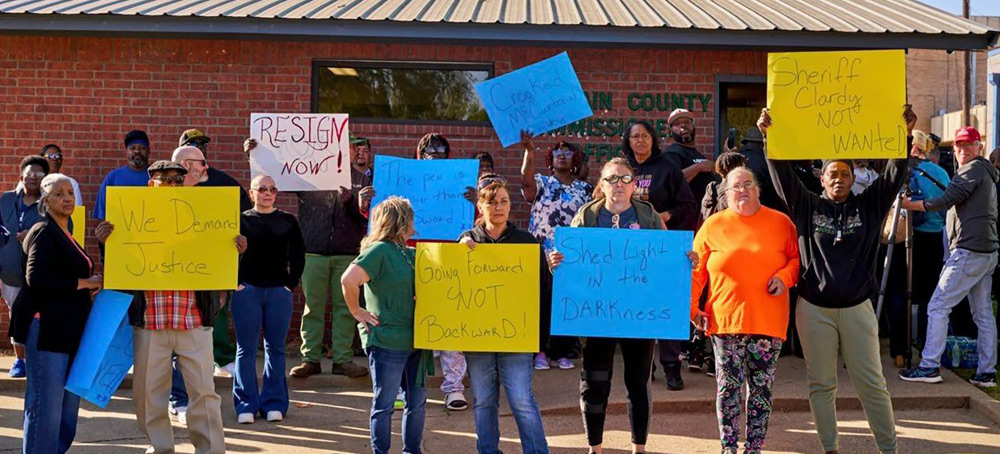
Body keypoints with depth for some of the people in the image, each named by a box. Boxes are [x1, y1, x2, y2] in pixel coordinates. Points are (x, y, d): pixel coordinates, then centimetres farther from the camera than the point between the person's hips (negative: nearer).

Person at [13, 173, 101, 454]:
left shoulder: (65, 234, 20)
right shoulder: (43, 233, -8)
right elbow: (37, 279, -20)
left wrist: (89, 288, 8)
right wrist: (85, 283, -13)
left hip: (69, 332, 9)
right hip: (46, 330, -9)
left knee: (69, 405, 10)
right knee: (46, 406, -7)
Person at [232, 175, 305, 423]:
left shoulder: (287, 221, 10)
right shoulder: (241, 220, 5)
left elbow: (298, 254, 10)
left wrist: (292, 282, 2)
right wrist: (235, 282, -4)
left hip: (279, 291, 1)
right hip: (247, 291, -1)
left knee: (276, 348, 5)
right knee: (246, 349, 1)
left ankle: (274, 403, 12)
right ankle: (246, 405, 7)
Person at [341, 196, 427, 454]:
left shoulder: (409, 253, 13)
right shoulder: (378, 250, -12)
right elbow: (349, 280, -25)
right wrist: (357, 312, -16)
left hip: (414, 340, 8)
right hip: (387, 341, -8)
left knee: (417, 400, 14)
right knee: (384, 403, 3)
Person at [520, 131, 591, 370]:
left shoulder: (585, 189, 14)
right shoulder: (541, 182, 6)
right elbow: (527, 181, -16)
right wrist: (529, 151, -25)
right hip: (541, 254, -2)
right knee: (541, 303, -3)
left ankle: (561, 352, 10)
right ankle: (539, 351, 4)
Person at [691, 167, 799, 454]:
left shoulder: (781, 223, 5)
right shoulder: (713, 226, 4)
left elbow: (796, 258, 10)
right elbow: (695, 271, 7)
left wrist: (785, 277, -10)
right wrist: (691, 308, 1)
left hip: (768, 322, 0)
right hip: (726, 321, 0)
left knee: (761, 387, 4)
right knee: (728, 386, 1)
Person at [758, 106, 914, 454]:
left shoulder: (869, 206, 6)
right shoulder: (807, 206, 4)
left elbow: (895, 176, -2)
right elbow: (782, 174, -3)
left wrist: (904, 136, -13)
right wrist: (770, 137, -13)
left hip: (857, 308, 0)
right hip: (814, 308, 0)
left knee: (871, 382, 3)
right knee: (821, 383, 7)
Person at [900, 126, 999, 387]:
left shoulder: (973, 169, -8)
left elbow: (946, 201, -19)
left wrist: (908, 205, -17)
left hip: (969, 251, -10)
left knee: (938, 306, -8)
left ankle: (929, 366, -10)